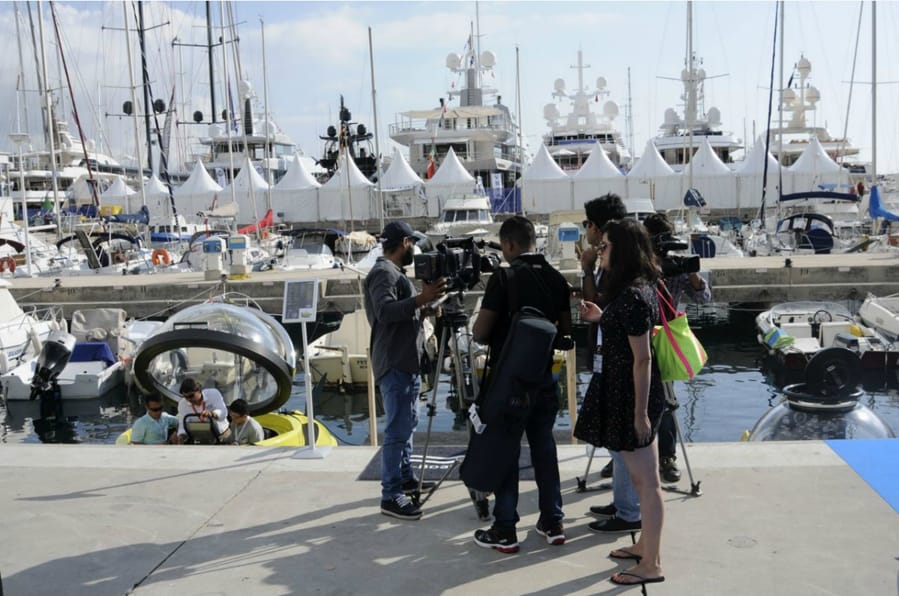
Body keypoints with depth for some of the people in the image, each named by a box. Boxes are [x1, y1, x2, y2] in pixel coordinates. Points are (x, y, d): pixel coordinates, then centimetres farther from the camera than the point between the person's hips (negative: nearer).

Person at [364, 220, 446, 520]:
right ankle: (391, 496, -7)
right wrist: (421, 299, -38)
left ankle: (405, 477, 31)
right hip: (395, 365, -11)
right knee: (397, 430, -10)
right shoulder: (383, 272, -13)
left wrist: (426, 303, 18)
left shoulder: (395, 272, 19)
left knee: (406, 425, 19)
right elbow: (385, 311, -29)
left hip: (407, 362, 11)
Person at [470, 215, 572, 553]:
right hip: (543, 377, 5)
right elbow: (566, 330, 11)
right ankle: (553, 522, 19)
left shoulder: (504, 278, -14)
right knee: (544, 446, 13)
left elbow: (480, 333, -13)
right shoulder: (556, 279, 3)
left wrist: (487, 334, 9)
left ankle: (505, 531, 6)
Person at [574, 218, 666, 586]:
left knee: (646, 481, 1)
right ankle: (645, 546, 34)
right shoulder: (637, 287, 8)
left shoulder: (631, 296, -22)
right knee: (641, 477, 20)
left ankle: (651, 565, 13)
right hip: (625, 392, 10)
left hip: (633, 396, -10)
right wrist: (602, 317, 14)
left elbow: (642, 358, -22)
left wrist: (640, 412, -20)